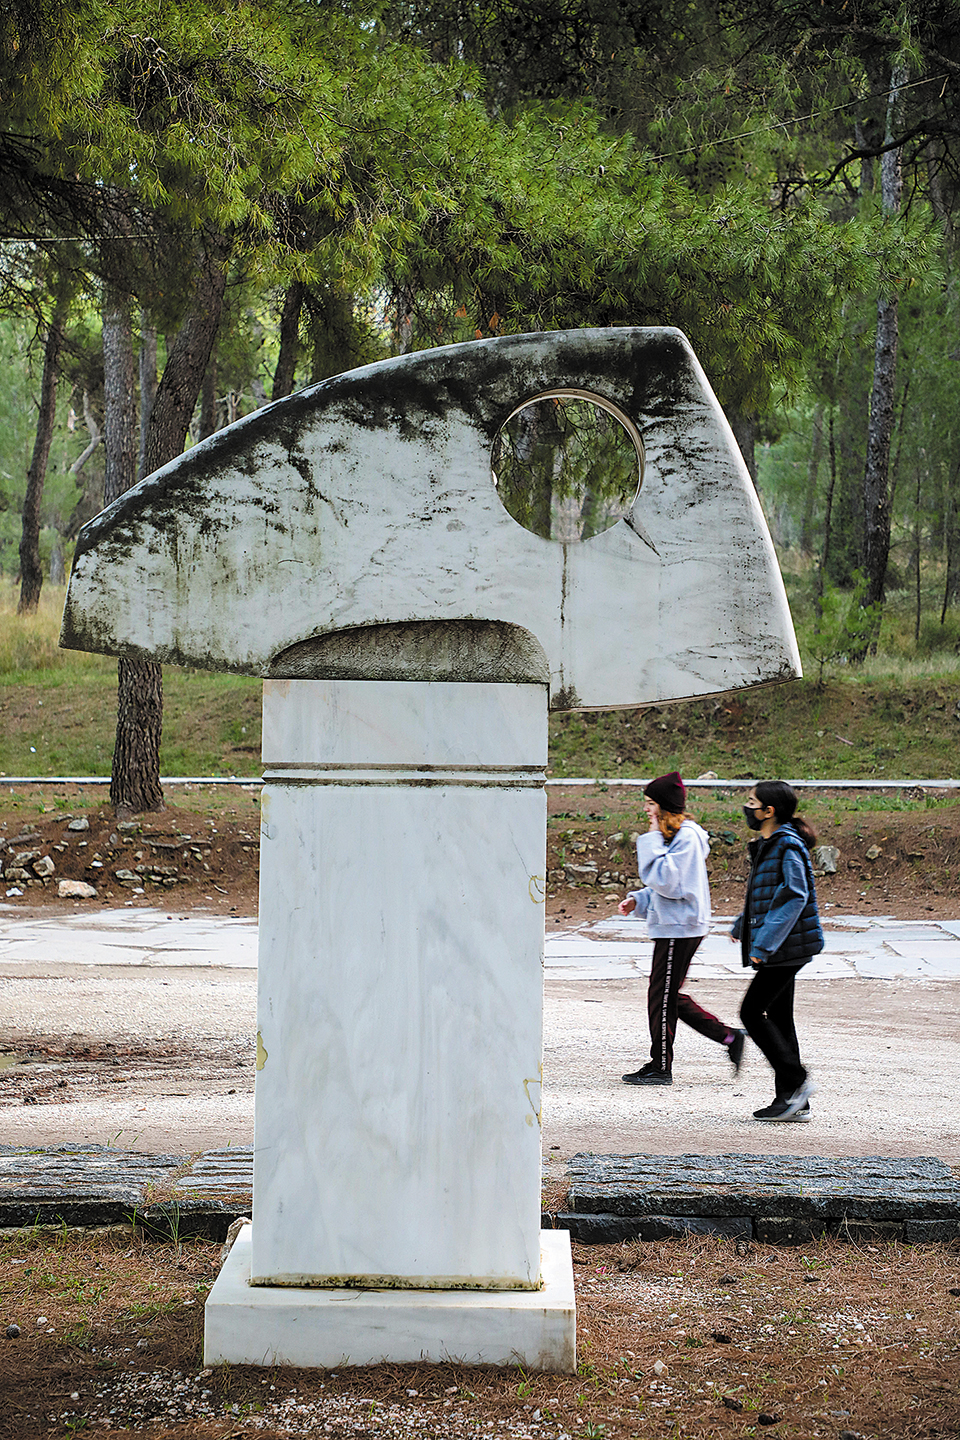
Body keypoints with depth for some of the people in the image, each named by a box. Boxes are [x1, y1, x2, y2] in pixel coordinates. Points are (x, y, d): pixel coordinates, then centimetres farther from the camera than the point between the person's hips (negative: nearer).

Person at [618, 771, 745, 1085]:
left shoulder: (686, 837, -16)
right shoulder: (672, 835, 16)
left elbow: (666, 880, -24)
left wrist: (652, 841, -19)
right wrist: (637, 900, 10)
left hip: (680, 927, -10)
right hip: (672, 924, 10)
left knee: (662, 995, -3)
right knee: (671, 997, 13)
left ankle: (660, 1068, 5)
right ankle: (730, 1037, 18)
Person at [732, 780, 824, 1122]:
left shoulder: (788, 847, -16)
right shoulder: (767, 846, 14)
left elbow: (794, 897, -23)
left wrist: (764, 944, -24)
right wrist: (741, 925, 34)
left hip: (786, 946, -10)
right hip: (782, 948, 10)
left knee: (752, 1012, -8)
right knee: (778, 1017, 10)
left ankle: (796, 1081, -3)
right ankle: (794, 1103, 14)